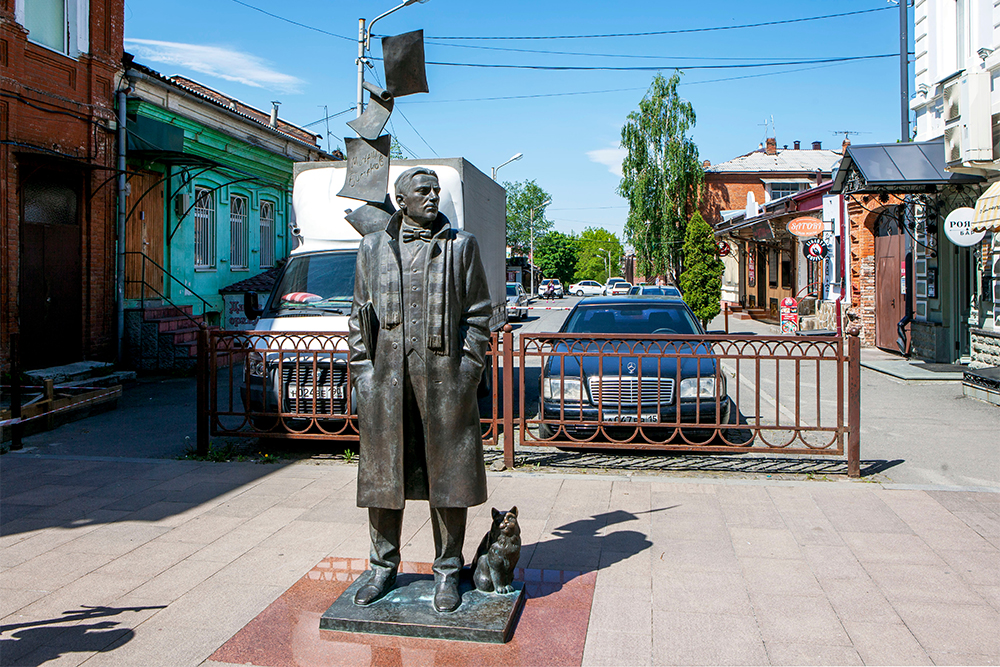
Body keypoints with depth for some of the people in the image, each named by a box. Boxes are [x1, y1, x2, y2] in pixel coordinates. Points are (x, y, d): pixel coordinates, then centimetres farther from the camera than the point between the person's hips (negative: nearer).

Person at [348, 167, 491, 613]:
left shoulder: (461, 246, 8)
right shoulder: (373, 248, 13)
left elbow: (477, 314, 5)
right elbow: (359, 317, 14)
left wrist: (467, 372, -4)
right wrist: (362, 371, 4)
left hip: (443, 377, -2)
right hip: (386, 379, 2)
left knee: (447, 476, 3)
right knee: (383, 474, 8)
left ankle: (447, 573, 18)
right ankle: (384, 568, 26)